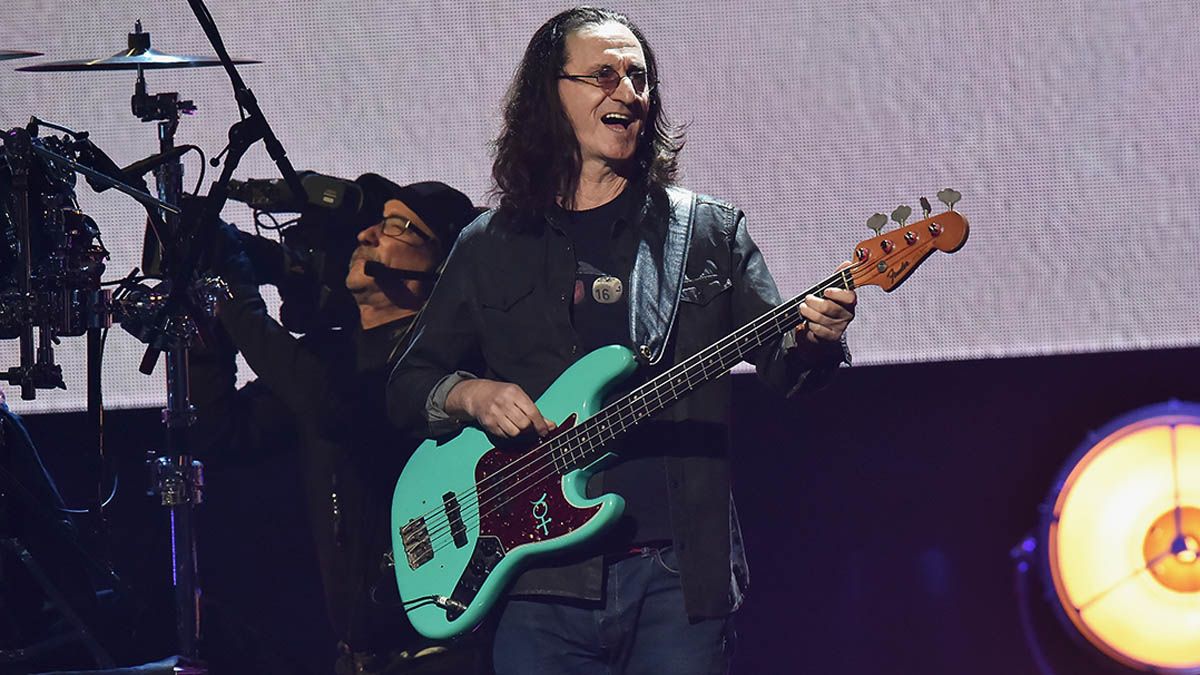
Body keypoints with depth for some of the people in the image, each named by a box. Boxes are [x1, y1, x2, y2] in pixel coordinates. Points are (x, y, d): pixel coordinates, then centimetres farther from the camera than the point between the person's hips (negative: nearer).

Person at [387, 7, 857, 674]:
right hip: (544, 577, 1)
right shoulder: (490, 248, 13)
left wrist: (812, 339, -17)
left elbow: (779, 363, 5)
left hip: (681, 574, 0)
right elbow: (407, 386, 17)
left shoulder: (711, 231, 12)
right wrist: (471, 394, -5)